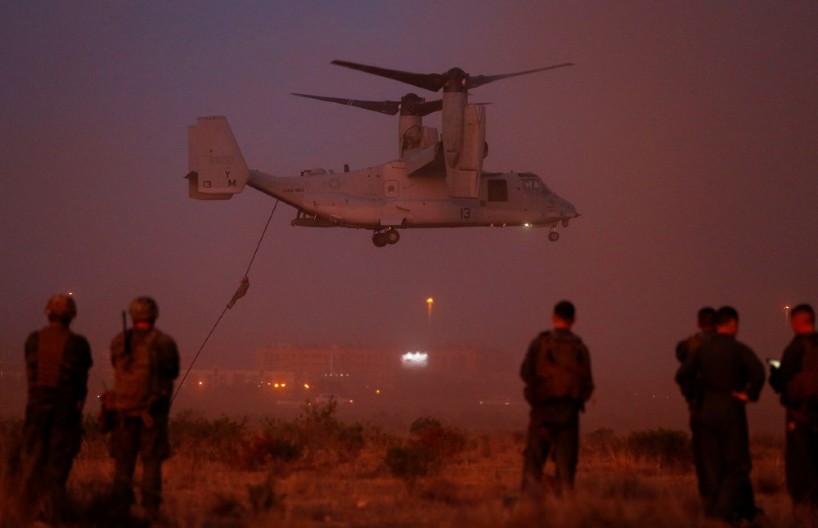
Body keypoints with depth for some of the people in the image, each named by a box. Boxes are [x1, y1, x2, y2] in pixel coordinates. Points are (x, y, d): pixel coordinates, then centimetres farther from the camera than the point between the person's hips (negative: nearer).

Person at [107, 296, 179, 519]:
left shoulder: (119, 341, 3)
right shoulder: (165, 342, -3)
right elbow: (173, 373, 9)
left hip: (124, 408, 2)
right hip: (153, 409, -2)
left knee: (123, 461, 7)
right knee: (151, 461, 2)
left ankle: (121, 509, 3)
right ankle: (151, 509, -3)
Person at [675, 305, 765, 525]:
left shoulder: (702, 349, 5)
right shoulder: (739, 349, -8)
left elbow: (682, 375, -2)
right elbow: (758, 372, -24)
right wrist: (750, 394, -11)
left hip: (707, 410, 5)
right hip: (731, 409, -5)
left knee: (711, 464, 11)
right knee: (737, 464, 1)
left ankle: (711, 510, 12)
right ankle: (725, 509, -12)